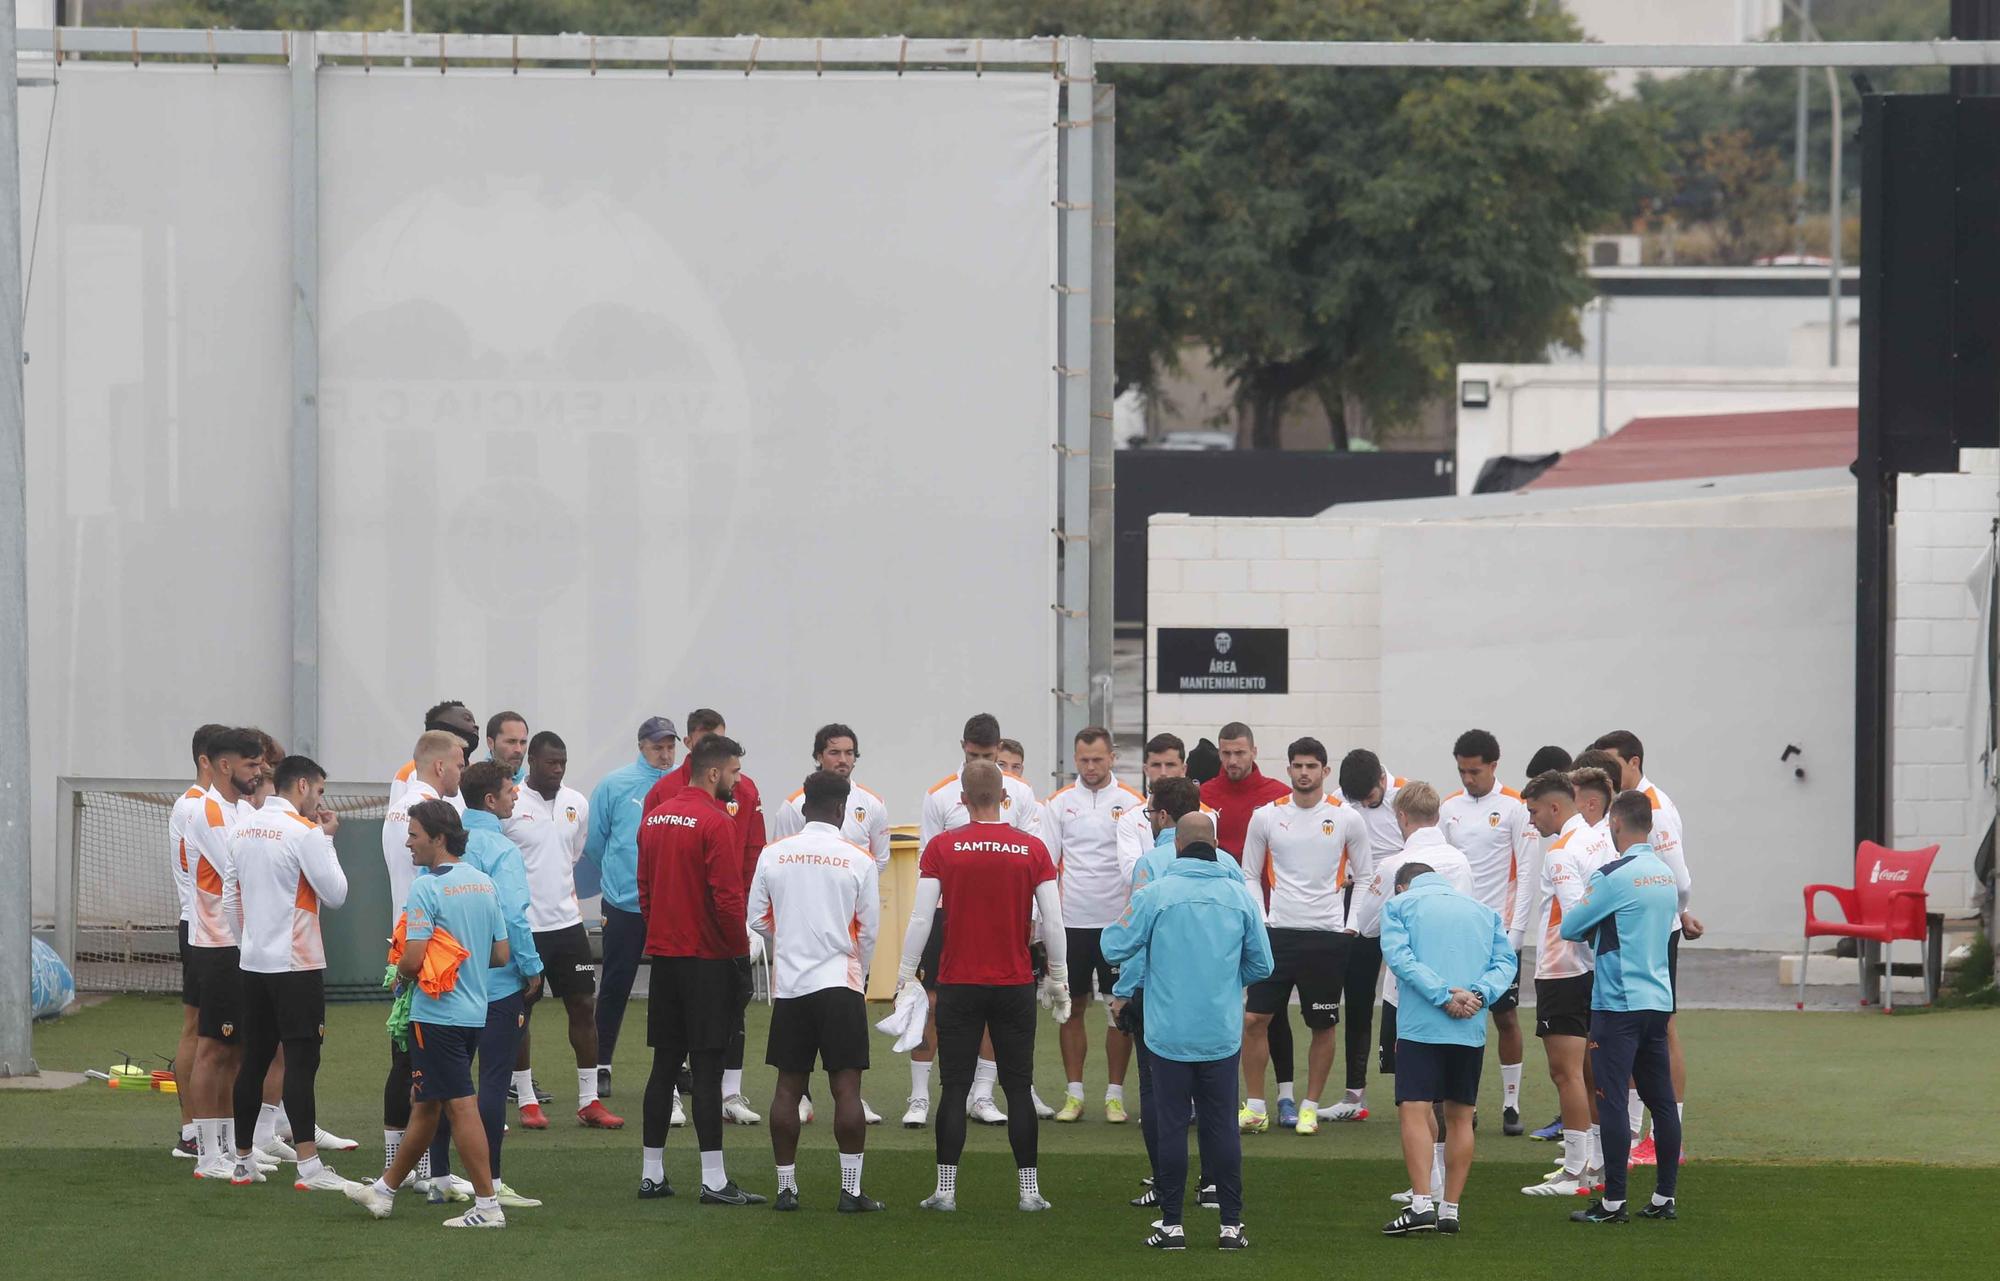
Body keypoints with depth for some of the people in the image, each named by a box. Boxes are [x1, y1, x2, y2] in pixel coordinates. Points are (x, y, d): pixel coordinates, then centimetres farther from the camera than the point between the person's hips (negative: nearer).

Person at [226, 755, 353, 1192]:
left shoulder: (243, 830, 9)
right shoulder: (304, 833, -13)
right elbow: (335, 893, -10)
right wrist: (328, 840, 0)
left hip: (254, 960, 7)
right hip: (296, 963, -7)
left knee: (254, 1059, 12)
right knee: (301, 1061, -8)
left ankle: (243, 1160, 17)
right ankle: (309, 1167, -13)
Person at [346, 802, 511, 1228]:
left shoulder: (427, 888, -16)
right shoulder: (484, 884, 8)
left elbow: (411, 960, -20)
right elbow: (501, 955, 11)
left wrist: (401, 969, 2)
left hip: (437, 1014, -8)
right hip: (474, 1012, 8)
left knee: (461, 1106, -6)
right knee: (425, 1104, 17)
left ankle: (487, 1204, -8)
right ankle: (385, 1189, 29)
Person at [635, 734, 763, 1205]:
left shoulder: (655, 818, 10)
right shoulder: (717, 823, -14)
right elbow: (727, 897, -18)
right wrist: (741, 950, -8)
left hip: (664, 954, 7)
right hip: (707, 960, -7)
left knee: (665, 1064, 12)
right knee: (707, 1068, -6)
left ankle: (651, 1174, 15)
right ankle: (714, 1180, -6)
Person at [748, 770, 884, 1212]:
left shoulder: (774, 855, 2)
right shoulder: (859, 860, -5)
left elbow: (757, 918, 7)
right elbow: (870, 929, -1)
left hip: (789, 985, 3)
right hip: (839, 984, -3)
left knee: (789, 1087, 8)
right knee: (846, 1088, -2)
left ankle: (786, 1187, 10)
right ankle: (851, 1190, -3)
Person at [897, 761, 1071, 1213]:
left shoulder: (942, 848, -5)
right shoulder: (1033, 849, -1)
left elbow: (922, 917, -7)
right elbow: (1054, 921, 0)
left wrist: (905, 975, 2)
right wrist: (1059, 979, 10)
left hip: (958, 985, -1)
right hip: (1015, 985, 1)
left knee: (955, 1087, 4)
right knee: (1018, 1088, 7)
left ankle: (945, 1189, 2)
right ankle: (1030, 1189, 6)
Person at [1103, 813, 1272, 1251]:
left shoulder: (1154, 894, -9)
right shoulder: (1241, 895, -1)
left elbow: (1115, 947, -6)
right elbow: (1261, 964, 5)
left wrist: (1129, 909, 12)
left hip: (1169, 1033, -2)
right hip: (1223, 1033, 2)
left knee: (1172, 1125, 4)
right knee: (1221, 1124, 8)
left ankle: (1172, 1223, 6)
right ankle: (1231, 1223, 8)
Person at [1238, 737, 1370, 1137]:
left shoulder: (1346, 819, 1)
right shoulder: (1266, 817, 4)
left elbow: (1365, 876, 9)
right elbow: (1250, 876, 12)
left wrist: (1353, 924, 1)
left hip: (1328, 936, -1)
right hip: (1279, 934, 1)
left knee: (1322, 1025, 4)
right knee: (1254, 1018, -6)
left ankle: (1310, 1107, 15)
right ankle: (1255, 1107, 3)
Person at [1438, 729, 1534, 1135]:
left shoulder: (1514, 808, -3)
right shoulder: (1449, 808, 8)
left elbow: (1526, 873, -5)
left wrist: (1515, 929, -11)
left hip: (1499, 929, -3)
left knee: (1506, 1017, 0)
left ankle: (1511, 1105, 7)